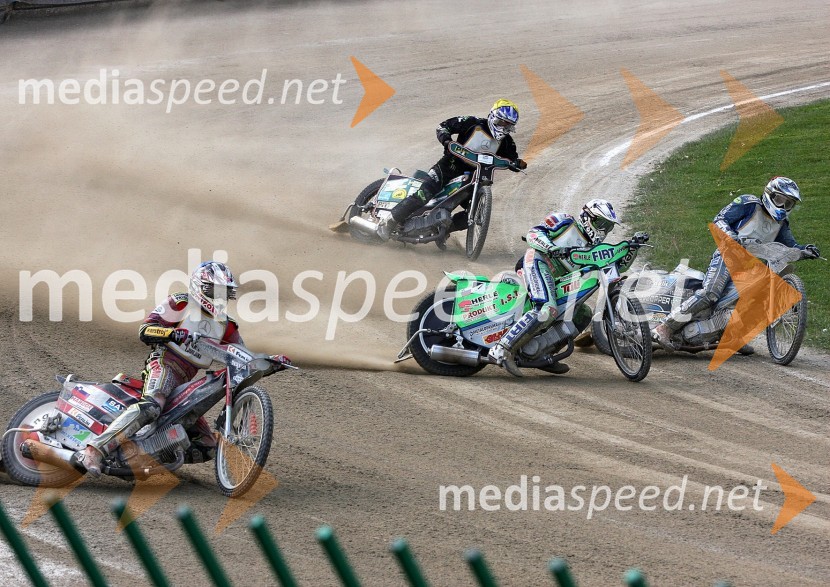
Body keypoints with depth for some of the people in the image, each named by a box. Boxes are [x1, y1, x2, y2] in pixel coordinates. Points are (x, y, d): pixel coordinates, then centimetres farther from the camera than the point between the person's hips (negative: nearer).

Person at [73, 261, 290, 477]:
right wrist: (171, 332, -25)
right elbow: (145, 330, -6)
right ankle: (93, 451, -48)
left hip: (186, 383, 8)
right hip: (165, 364, -8)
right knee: (151, 406, -39)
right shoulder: (180, 304, 3)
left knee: (208, 447, 2)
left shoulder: (225, 325, 22)